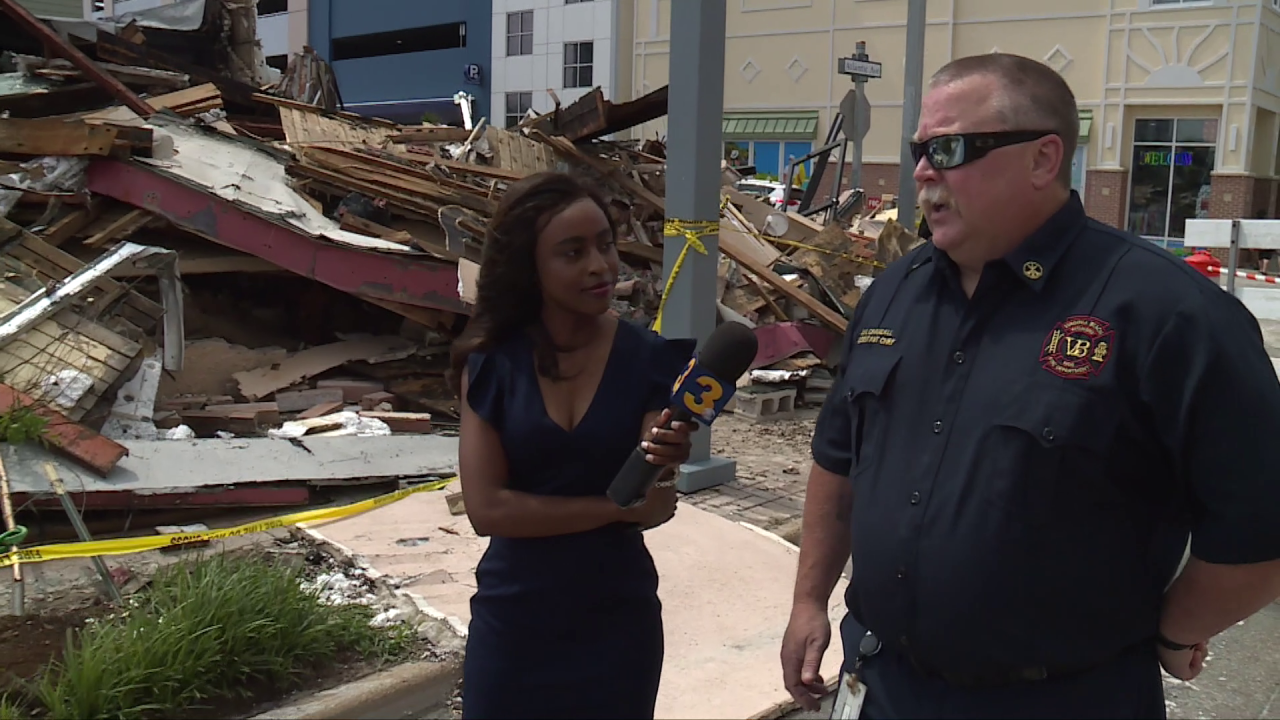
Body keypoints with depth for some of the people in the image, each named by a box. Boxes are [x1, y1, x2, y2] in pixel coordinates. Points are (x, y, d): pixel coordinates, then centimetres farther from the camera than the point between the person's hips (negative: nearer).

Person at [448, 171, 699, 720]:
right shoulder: (493, 361, -9)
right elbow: (486, 508, -14)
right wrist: (616, 506, -15)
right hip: (514, 620, 0)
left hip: (616, 621, 0)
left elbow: (650, 509, -13)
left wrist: (658, 466, -34)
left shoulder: (648, 358, -9)